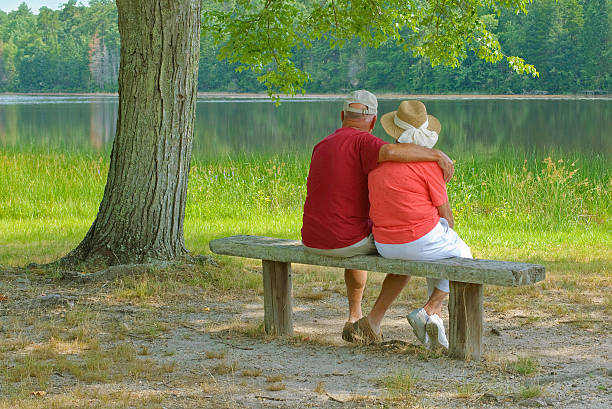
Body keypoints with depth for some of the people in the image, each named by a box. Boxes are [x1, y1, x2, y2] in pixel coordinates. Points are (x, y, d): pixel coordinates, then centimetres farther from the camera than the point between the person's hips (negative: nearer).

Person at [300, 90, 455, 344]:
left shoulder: (321, 147, 13)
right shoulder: (362, 141, -10)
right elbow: (389, 152, -33)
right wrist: (437, 154, -24)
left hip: (313, 243, 7)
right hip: (346, 241, -7)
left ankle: (355, 317, 36)